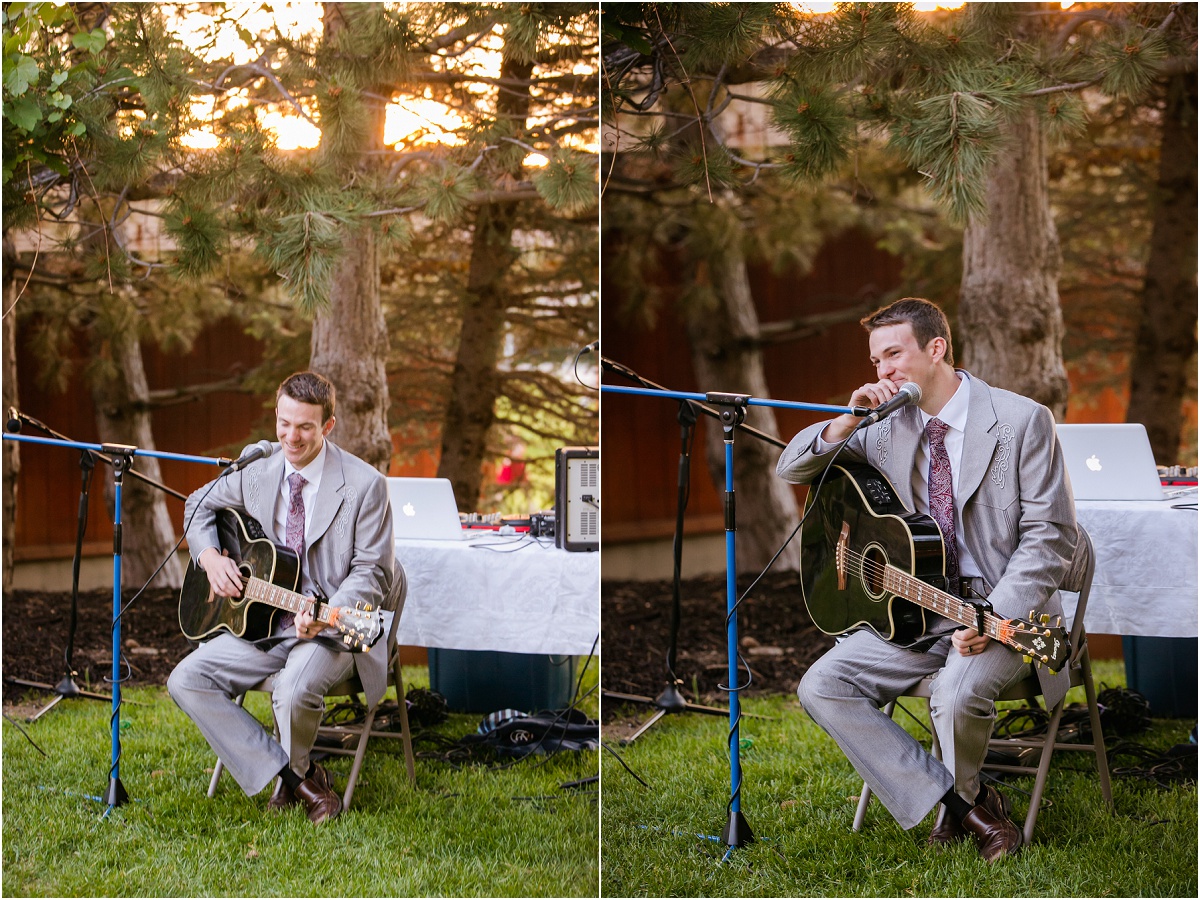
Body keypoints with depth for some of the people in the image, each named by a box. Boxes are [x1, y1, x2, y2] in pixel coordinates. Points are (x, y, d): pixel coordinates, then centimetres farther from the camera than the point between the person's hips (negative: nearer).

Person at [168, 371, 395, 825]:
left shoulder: (364, 485, -11)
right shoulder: (258, 475, 4)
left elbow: (372, 571, -10)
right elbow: (200, 505, 22)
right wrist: (210, 557, 1)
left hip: (332, 625, -6)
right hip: (263, 621, 6)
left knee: (294, 692, -35)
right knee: (186, 681, -11)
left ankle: (296, 768, 4)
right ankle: (292, 776, -7)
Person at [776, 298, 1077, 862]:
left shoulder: (1022, 420, -8)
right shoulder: (885, 427, 7)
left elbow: (1051, 534, -11)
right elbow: (791, 470, 10)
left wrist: (995, 619, -24)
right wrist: (849, 421, -8)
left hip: (1003, 611, -6)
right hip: (917, 609, 6)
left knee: (956, 694, -34)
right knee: (821, 688, -12)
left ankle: (963, 792, 4)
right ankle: (963, 802, -7)